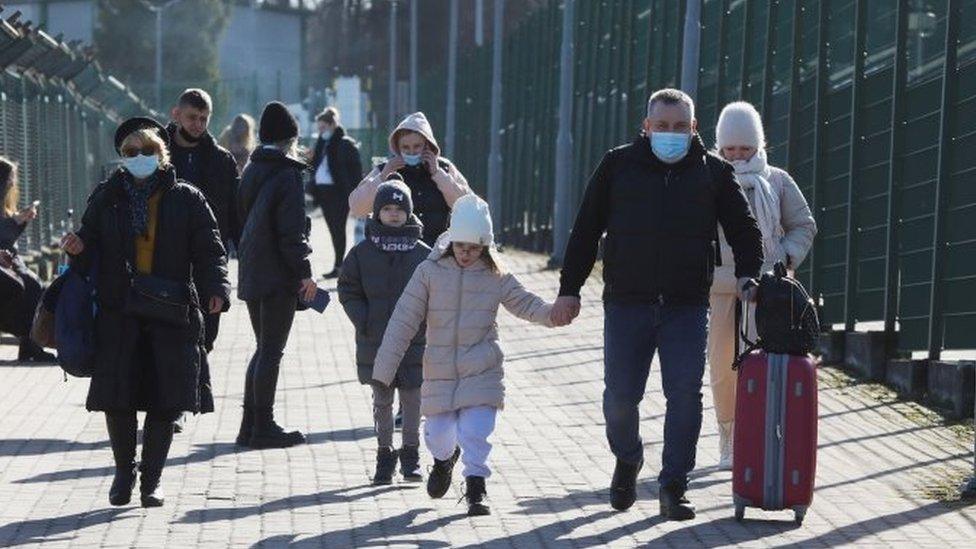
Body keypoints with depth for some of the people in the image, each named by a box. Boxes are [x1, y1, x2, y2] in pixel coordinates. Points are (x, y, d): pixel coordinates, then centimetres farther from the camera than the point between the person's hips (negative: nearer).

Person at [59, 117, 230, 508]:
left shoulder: (187, 199, 5)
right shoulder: (106, 198, 9)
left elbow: (209, 252, 3)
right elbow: (91, 248, 14)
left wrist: (216, 289, -13)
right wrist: (78, 248, -10)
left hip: (172, 314, -1)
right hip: (119, 313, 1)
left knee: (165, 399, -1)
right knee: (117, 396, -2)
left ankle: (152, 478, 13)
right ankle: (124, 471, 20)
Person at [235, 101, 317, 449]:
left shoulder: (251, 171, 11)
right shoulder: (287, 175, -14)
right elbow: (292, 231, -17)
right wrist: (305, 271, -12)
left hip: (251, 273, 8)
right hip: (279, 277, -8)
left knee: (264, 348, 15)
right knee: (272, 351, -3)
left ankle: (251, 425, 16)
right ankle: (263, 428, -1)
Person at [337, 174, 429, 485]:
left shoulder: (422, 254, 1)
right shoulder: (363, 252, 1)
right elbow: (348, 290, 5)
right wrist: (364, 322, -6)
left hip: (414, 342, 0)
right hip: (375, 343, 0)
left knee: (412, 400, 3)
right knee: (382, 401, 8)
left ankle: (411, 456, 15)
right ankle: (384, 454, 18)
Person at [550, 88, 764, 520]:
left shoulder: (713, 172, 5)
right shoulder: (618, 166, 5)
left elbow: (744, 229, 12)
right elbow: (586, 230, 8)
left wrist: (747, 275, -5)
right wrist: (569, 289, 4)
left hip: (688, 306, 0)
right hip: (627, 303, 0)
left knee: (685, 394, -7)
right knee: (621, 394, 4)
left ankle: (673, 486, 1)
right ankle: (627, 460, 33)